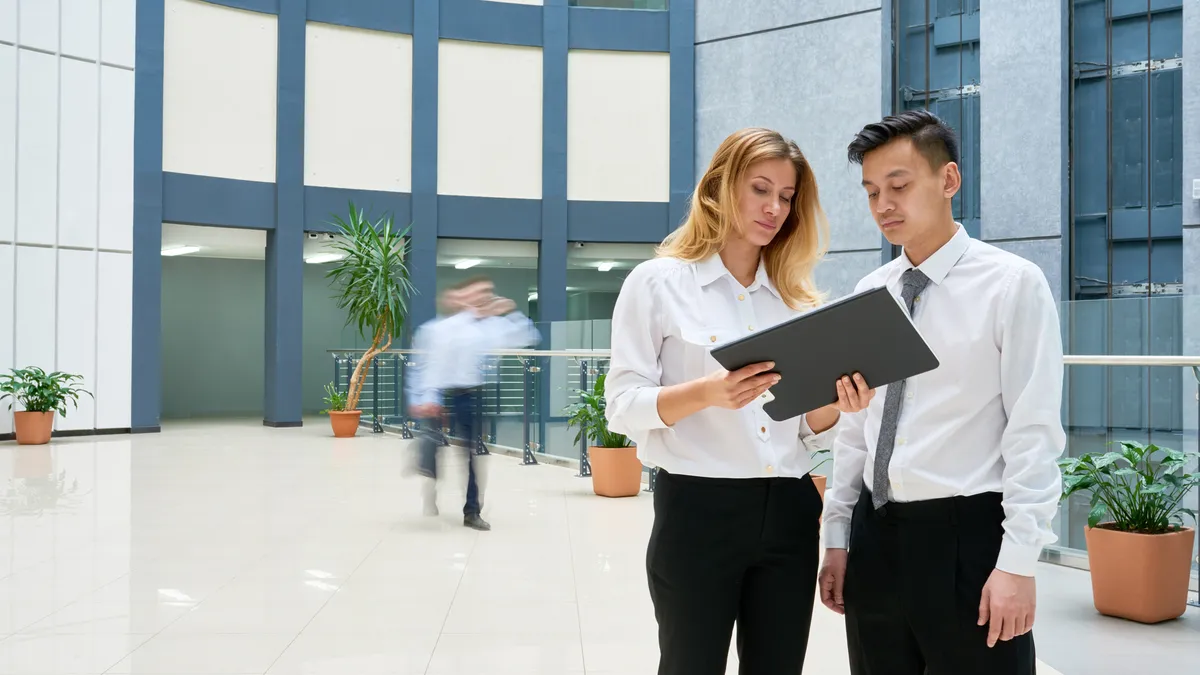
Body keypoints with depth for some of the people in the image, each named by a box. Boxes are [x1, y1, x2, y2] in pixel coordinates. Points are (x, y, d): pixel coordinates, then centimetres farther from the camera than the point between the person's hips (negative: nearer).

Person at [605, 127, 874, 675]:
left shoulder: (798, 298, 13)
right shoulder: (658, 281, -2)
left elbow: (809, 430, 13)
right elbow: (622, 406, -8)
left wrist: (836, 402, -9)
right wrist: (707, 392, -25)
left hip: (789, 513, 5)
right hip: (697, 511, -4)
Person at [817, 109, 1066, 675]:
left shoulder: (1013, 284, -7)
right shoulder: (867, 295, 8)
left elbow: (1034, 433, -10)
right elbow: (851, 426, 10)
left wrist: (1017, 561, -14)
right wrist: (838, 538, 9)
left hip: (967, 533, -5)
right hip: (874, 533, 5)